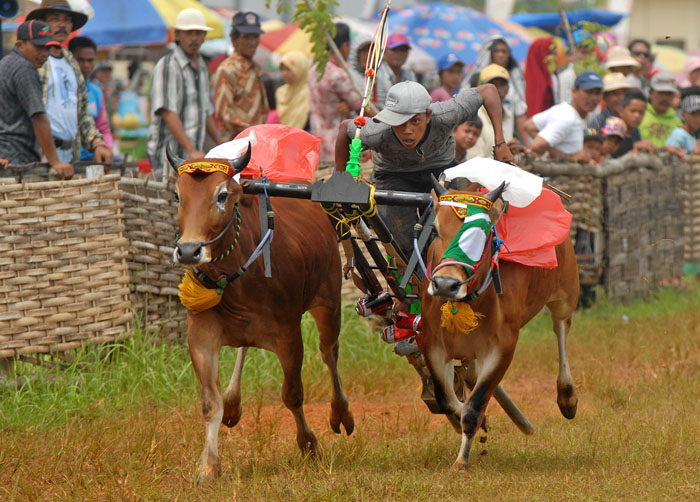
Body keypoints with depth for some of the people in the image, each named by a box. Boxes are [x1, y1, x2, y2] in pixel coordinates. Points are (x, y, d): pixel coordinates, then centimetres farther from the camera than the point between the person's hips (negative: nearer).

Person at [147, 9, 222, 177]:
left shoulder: (201, 67, 18)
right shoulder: (167, 66, -8)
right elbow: (168, 113, -17)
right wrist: (191, 151, -23)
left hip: (194, 156, 8)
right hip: (168, 156, -8)